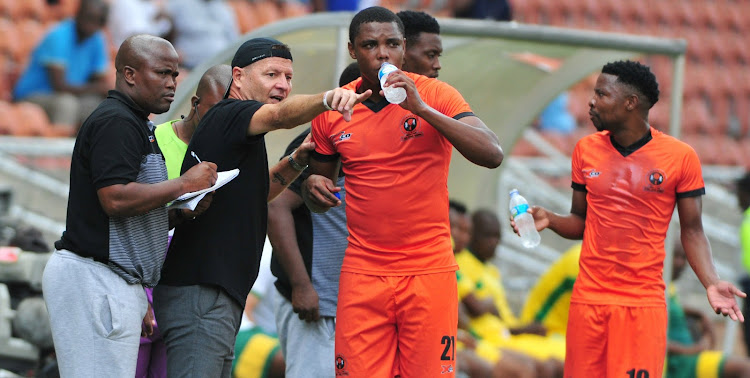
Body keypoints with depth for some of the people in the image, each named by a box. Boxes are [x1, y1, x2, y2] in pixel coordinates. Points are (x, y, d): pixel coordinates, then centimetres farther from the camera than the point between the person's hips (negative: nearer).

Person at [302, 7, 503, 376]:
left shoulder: (435, 95, -2)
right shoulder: (332, 110, 6)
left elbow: (492, 155, -16)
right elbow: (316, 203, 19)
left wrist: (422, 109, -22)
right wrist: (315, 188, -6)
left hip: (429, 268, -2)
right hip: (363, 273, 2)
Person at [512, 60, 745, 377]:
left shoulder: (680, 157, -3)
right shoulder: (586, 150, 7)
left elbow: (692, 231, 1)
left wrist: (711, 283, -13)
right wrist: (549, 220, -7)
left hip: (644, 302, -3)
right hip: (588, 299, 3)